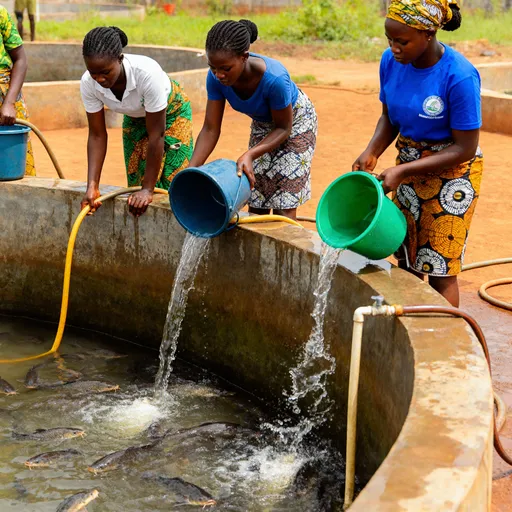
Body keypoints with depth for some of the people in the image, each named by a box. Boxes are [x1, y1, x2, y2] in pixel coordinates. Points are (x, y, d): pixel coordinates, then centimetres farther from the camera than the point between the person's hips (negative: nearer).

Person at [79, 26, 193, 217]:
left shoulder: (147, 73, -41)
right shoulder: (88, 84, -28)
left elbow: (156, 135, -34)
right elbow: (97, 136, -18)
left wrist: (148, 189, -30)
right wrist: (92, 186, -28)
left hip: (171, 113, -4)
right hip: (135, 118, 4)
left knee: (172, 186, -10)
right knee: (136, 183, 2)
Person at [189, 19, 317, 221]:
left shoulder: (274, 78, -40)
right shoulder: (216, 77, -27)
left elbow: (283, 128, -25)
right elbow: (210, 129, -21)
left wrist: (250, 155, -39)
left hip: (295, 120, -5)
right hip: (262, 123, 5)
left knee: (283, 207, -9)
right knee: (256, 204, 5)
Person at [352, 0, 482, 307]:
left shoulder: (459, 77, -27)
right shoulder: (392, 62, -10)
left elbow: (465, 148, -22)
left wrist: (402, 171, -26)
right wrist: (372, 152, -14)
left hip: (451, 174, -6)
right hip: (409, 169, 6)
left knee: (439, 270, -1)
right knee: (406, 263, 13)